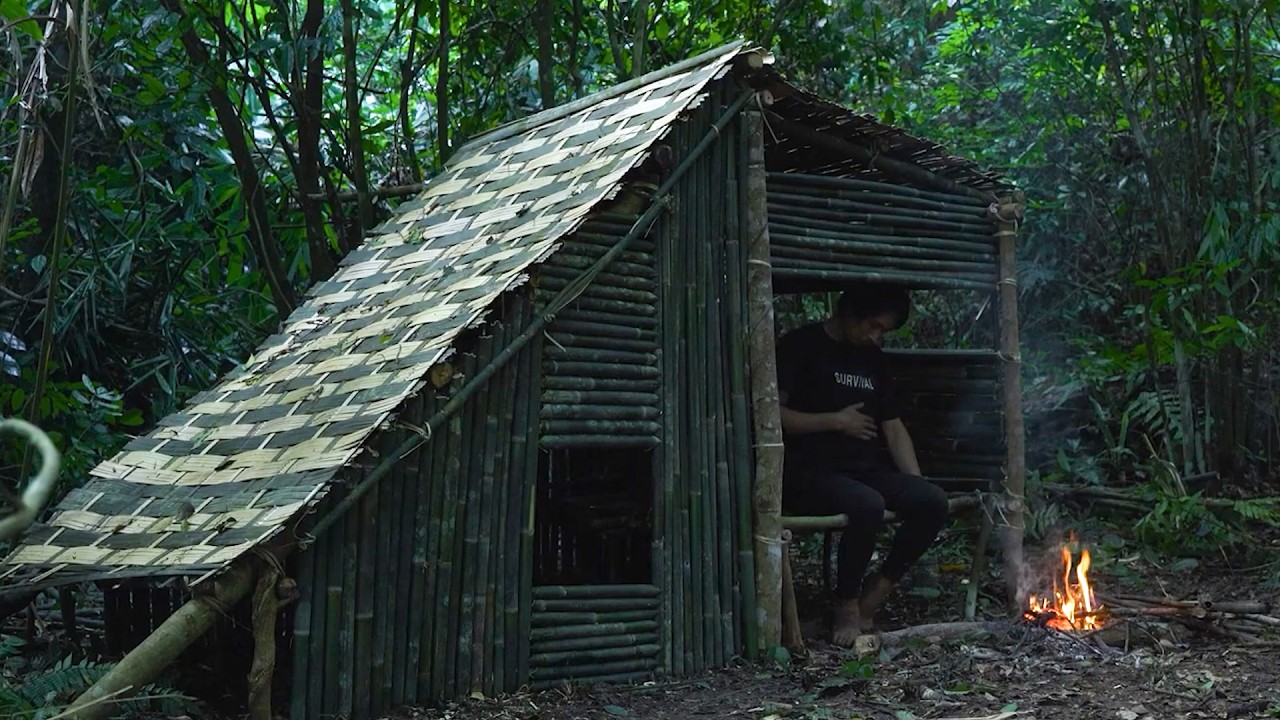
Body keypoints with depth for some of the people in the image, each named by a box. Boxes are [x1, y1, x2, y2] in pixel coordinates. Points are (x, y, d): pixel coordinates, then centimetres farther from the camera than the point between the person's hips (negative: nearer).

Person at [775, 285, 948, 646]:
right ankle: (847, 607, -14)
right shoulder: (801, 346, -3)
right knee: (867, 504, -36)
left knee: (933, 501, -19)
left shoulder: (873, 359, 18)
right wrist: (836, 421, -9)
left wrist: (916, 488, 5)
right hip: (809, 472, -7)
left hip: (866, 471, 7)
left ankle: (873, 595, -6)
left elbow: (894, 429, 17)